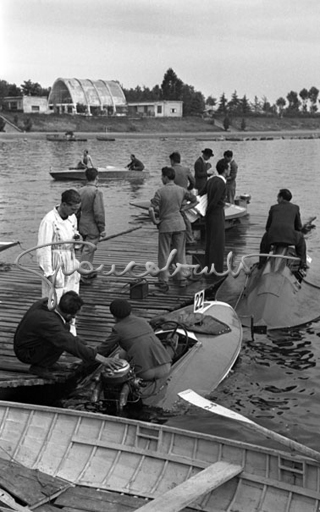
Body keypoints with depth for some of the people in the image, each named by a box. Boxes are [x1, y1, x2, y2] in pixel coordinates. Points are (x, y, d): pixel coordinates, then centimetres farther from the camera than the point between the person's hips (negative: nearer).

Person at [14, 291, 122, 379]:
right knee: (61, 341, -25)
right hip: (26, 353, -8)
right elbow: (72, 345, -40)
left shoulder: (47, 302, -12)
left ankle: (46, 362, 9)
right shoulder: (48, 321, -36)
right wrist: (102, 359, -40)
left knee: (65, 327, 2)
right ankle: (38, 366, -6)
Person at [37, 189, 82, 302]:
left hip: (70, 265, 7)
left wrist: (77, 236, -4)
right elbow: (44, 249, -19)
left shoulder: (72, 218, 3)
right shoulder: (49, 221, -19)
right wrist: (49, 273, -19)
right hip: (56, 266, -7)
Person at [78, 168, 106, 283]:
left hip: (82, 226, 7)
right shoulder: (97, 192, -18)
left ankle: (89, 272, 31)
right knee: (88, 250, -2)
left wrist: (78, 224, 20)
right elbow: (99, 212, -19)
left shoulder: (80, 191, 4)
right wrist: (102, 228, -12)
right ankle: (83, 275, 0)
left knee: (86, 249, 19)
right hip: (92, 227, -7)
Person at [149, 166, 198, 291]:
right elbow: (195, 201, 11)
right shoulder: (181, 190, 1)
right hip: (179, 224, 4)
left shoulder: (160, 191, -13)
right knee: (180, 253, 14)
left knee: (164, 254, 6)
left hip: (165, 225, -4)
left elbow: (151, 209, -19)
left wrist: (155, 221, -5)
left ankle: (164, 282, 10)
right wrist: (183, 208, 10)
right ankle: (182, 279, 19)